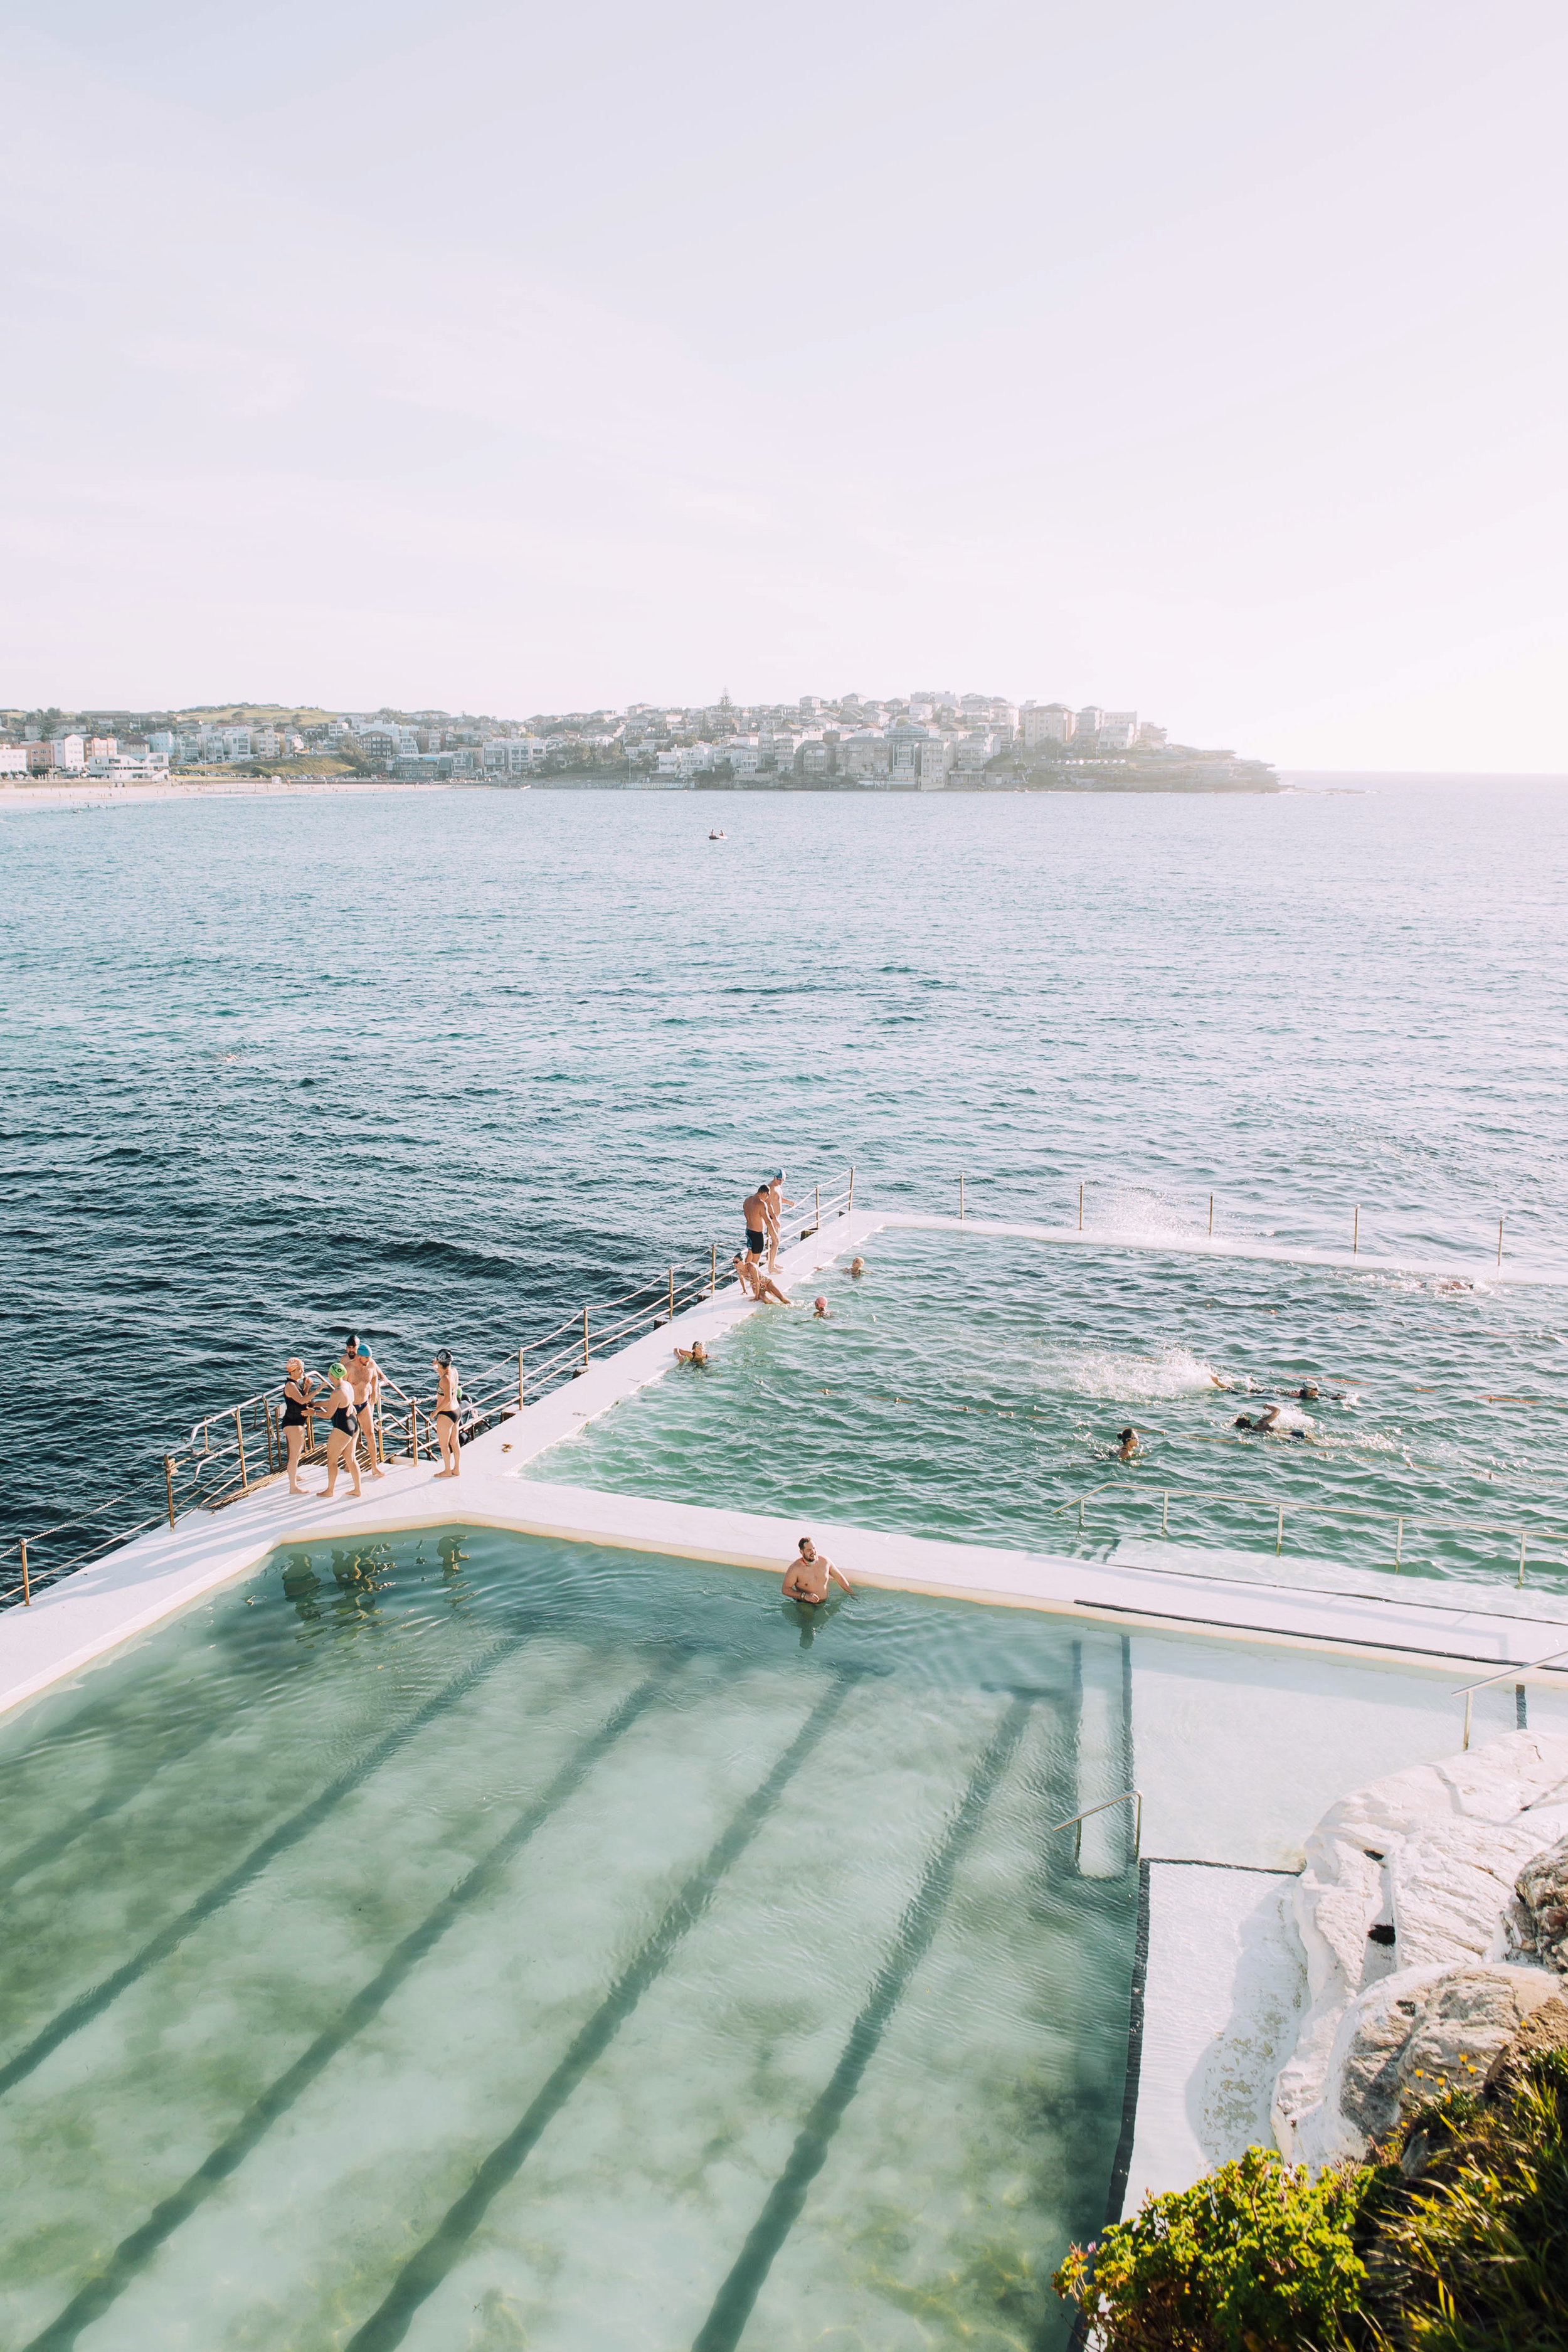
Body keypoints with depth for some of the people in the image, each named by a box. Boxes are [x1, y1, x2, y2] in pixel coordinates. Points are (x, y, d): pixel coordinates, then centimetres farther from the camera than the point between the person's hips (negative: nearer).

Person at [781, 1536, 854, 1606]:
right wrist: (804, 1596, -22)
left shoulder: (825, 1561, 1)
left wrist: (852, 1594, 21)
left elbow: (839, 1577, 16)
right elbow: (785, 1589, -10)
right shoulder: (795, 1568, -13)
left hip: (824, 1604, 4)